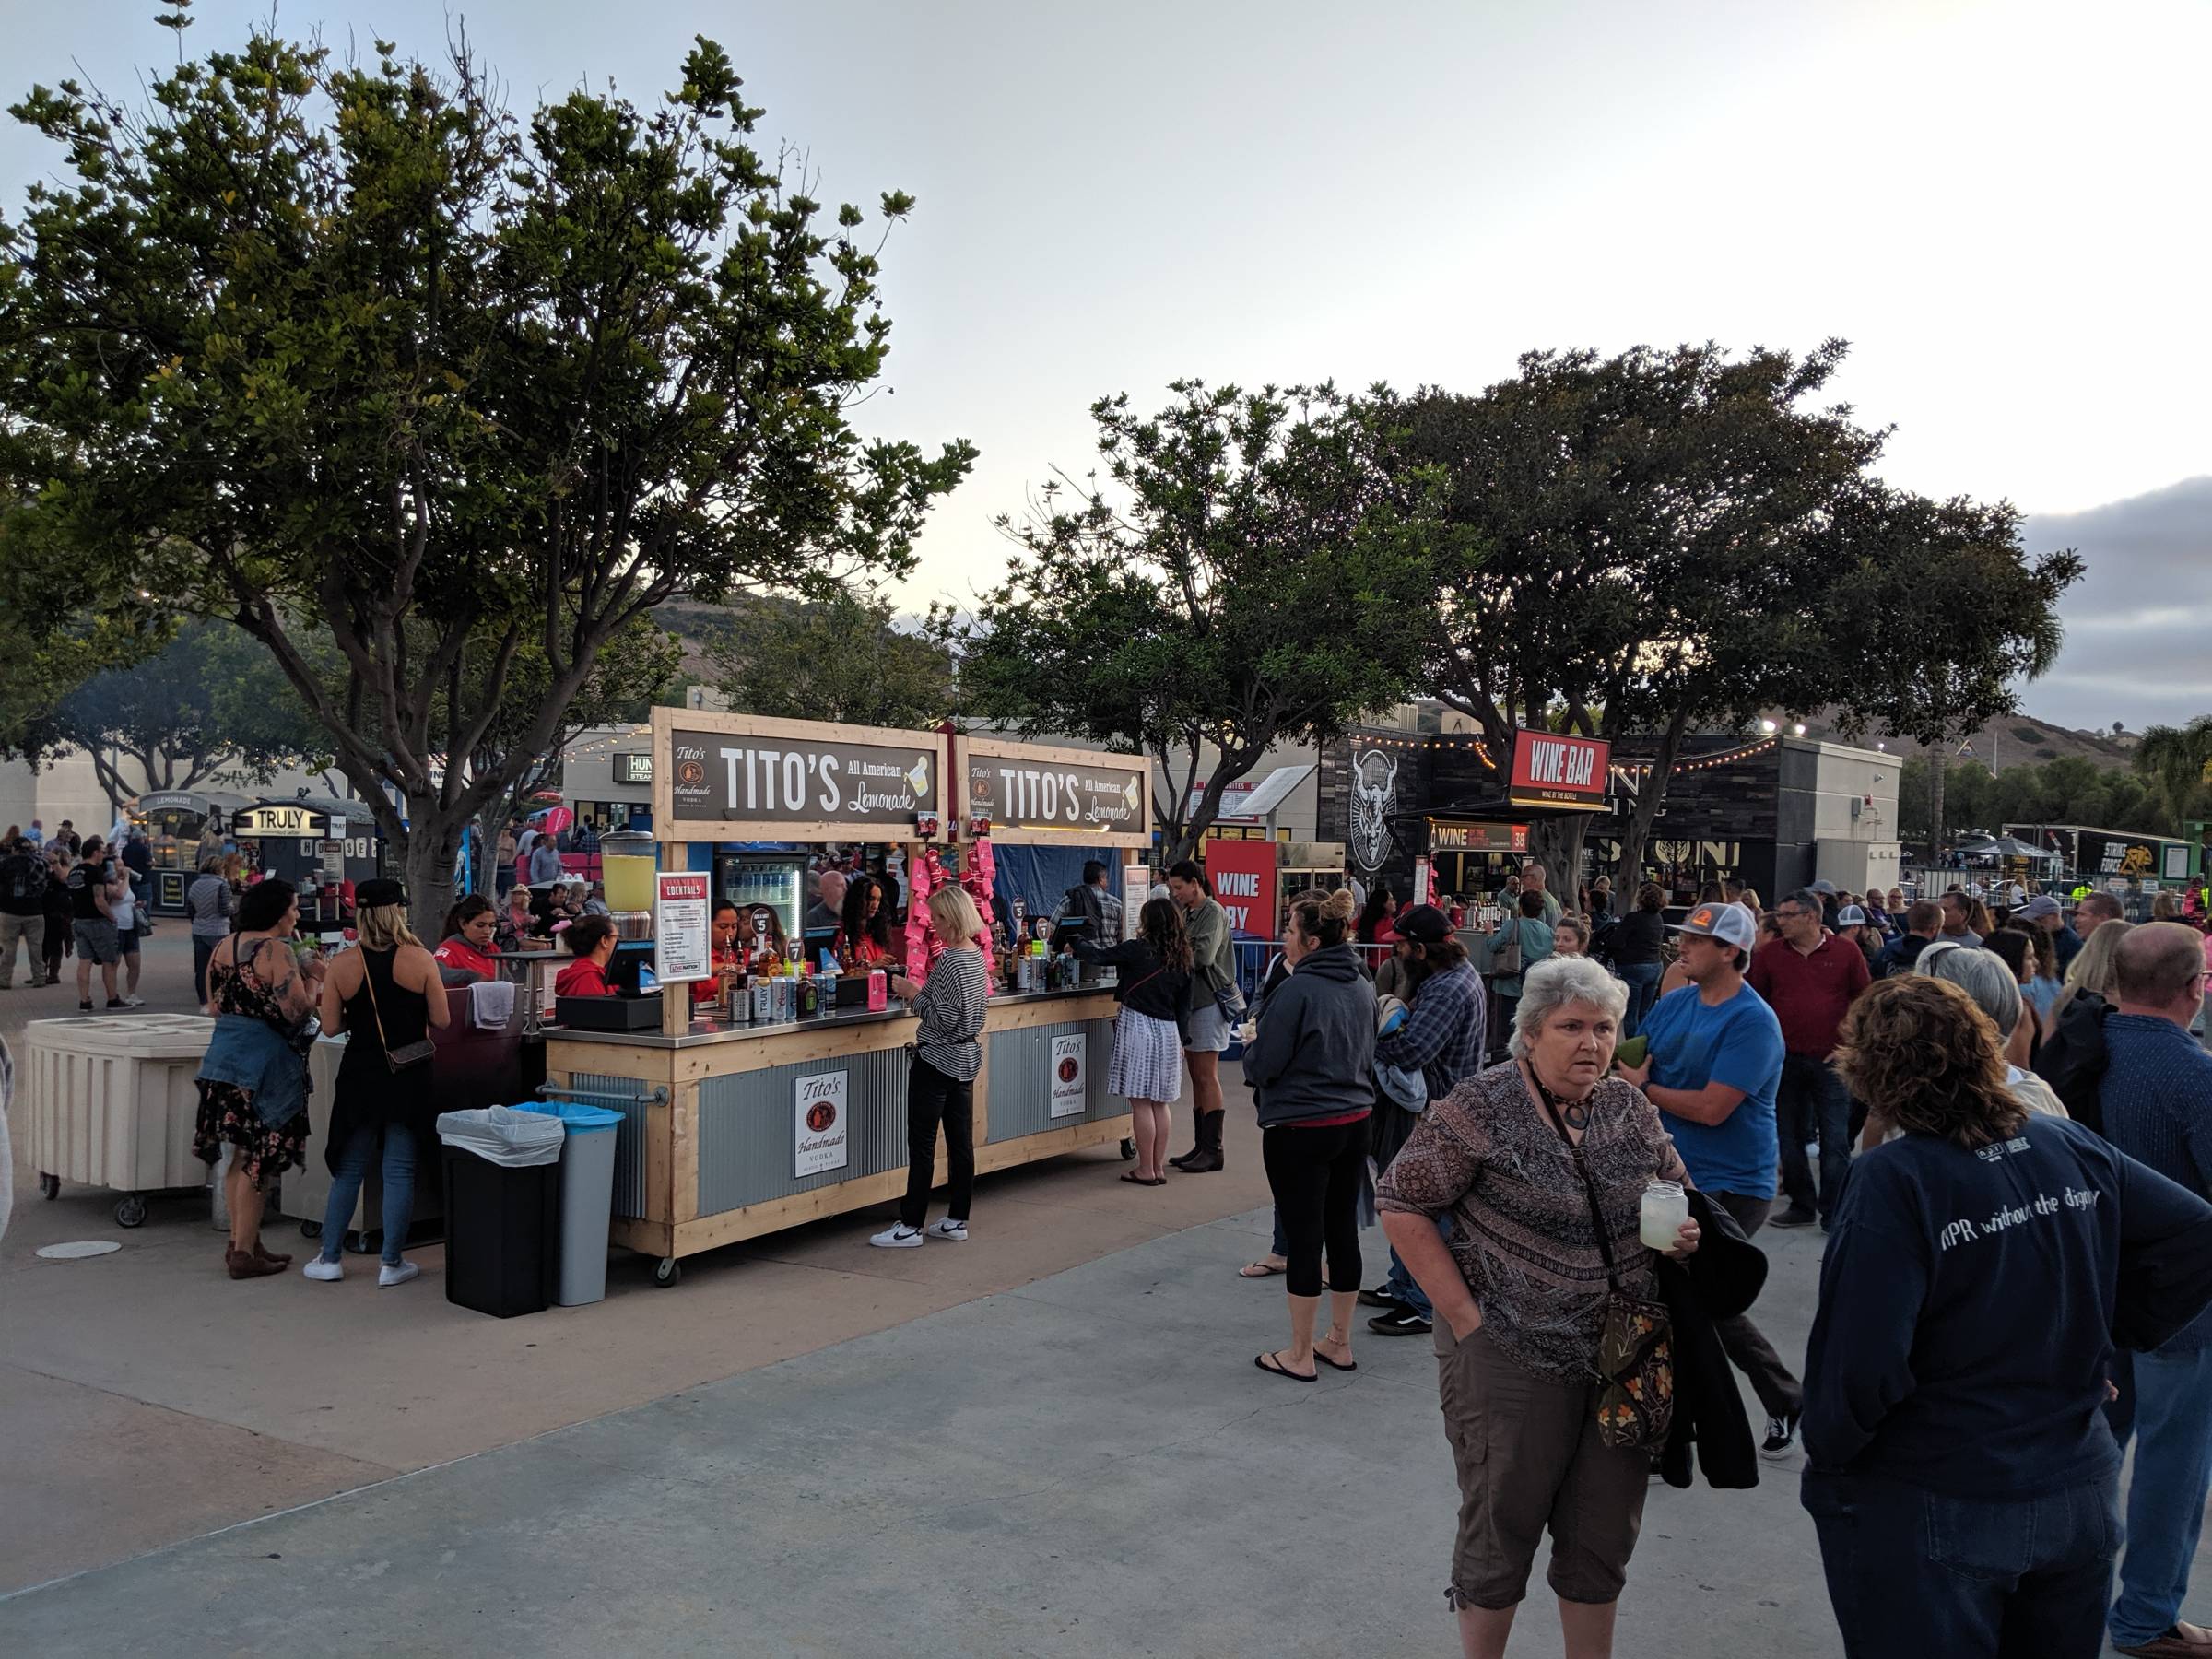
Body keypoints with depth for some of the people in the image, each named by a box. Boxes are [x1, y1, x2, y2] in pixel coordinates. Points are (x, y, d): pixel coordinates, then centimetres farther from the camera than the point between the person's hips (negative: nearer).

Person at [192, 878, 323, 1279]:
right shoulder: (277, 951, -16)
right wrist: (312, 977, -4)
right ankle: (244, 1253, 5)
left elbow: (214, 1006, 15)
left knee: (241, 1155, 17)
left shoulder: (224, 946, 8)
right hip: (265, 1062, -8)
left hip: (225, 1057, 8)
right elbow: (297, 1011, -19)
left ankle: (242, 1242, 25)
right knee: (258, 1159, 1)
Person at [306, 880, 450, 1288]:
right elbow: (442, 1021, -8)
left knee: (348, 1169, 15)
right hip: (410, 1075, -2)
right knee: (399, 1170, 5)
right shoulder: (421, 960, -11)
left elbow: (331, 1026, -5)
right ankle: (391, 1263, 10)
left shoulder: (342, 966, -6)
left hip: (360, 1074, 2)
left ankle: (329, 1258, 22)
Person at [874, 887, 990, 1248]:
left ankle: (910, 1226, 4)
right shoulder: (976, 955, 8)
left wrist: (913, 994, -13)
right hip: (966, 1058, 9)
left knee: (922, 1145, -2)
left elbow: (944, 1020, -22)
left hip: (937, 1061, -9)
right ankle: (957, 1221, 17)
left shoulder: (951, 961, -20)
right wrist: (919, 992, 12)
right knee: (961, 1143, 11)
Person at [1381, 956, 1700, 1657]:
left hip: (1625, 1359, 5)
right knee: (1502, 1530, 11)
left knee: (1604, 1535, 17)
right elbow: (1401, 1205, -12)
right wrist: (1468, 1319, -14)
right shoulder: (1480, 1109, -13)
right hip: (1513, 1357, -5)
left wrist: (1685, 1233, -7)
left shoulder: (1630, 1108, 4)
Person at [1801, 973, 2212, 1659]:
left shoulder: (1896, 1179, -22)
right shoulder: (2074, 1146, -5)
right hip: (2079, 1492, 6)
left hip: (1930, 1514, -6)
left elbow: (1861, 1366, -25)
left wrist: (1825, 1452, -8)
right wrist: (2111, 1336, 7)